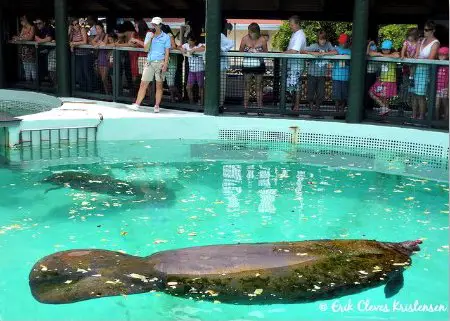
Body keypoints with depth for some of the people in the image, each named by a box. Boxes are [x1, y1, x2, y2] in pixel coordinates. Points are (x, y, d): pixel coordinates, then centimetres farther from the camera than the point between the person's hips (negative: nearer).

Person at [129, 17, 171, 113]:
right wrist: (150, 38, -8)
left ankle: (157, 106, 8)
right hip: (149, 62, 3)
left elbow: (167, 52, -2)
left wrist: (165, 64, -12)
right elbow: (145, 49, 3)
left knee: (159, 85, 2)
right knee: (143, 84, 0)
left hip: (160, 62, -3)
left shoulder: (166, 37, 1)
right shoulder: (149, 35, 10)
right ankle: (137, 104, 2)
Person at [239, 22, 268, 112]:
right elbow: (240, 51, 2)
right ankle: (245, 108, 8)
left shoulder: (262, 40, -6)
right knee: (246, 87, 4)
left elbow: (266, 52, 2)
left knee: (259, 87, 4)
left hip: (259, 65, 0)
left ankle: (260, 108, 8)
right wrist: (248, 51, -16)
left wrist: (258, 52, -16)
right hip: (247, 64, 1)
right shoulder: (245, 39, -5)